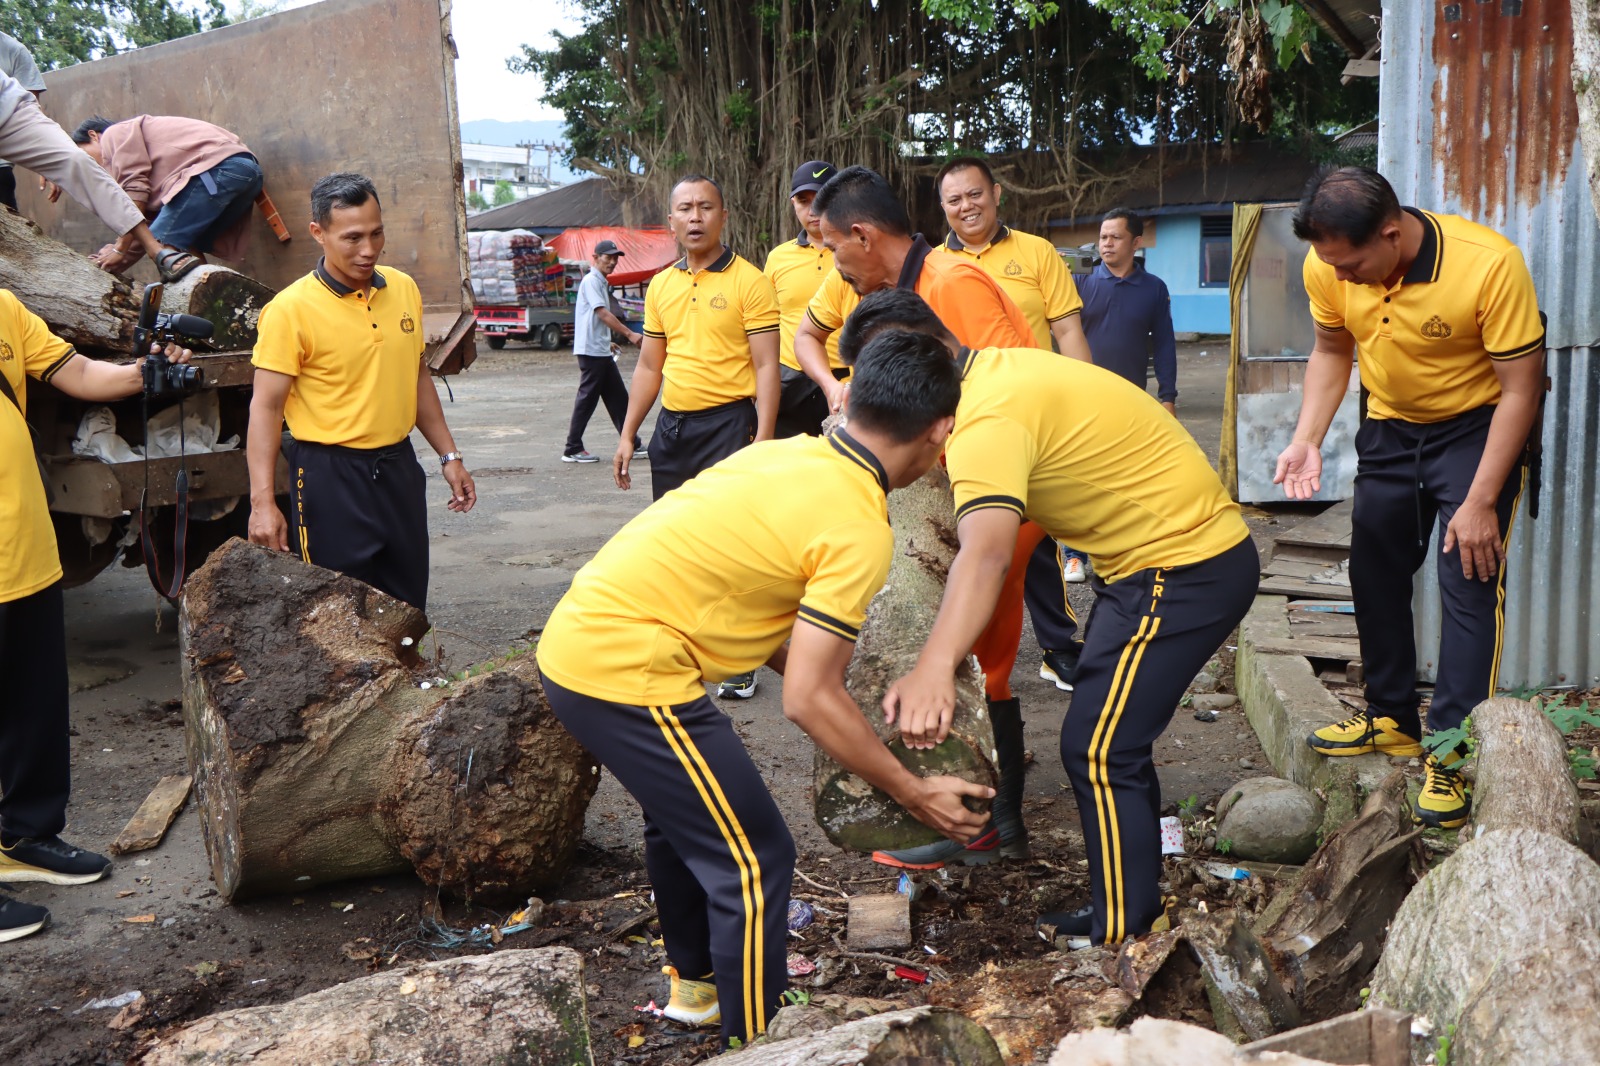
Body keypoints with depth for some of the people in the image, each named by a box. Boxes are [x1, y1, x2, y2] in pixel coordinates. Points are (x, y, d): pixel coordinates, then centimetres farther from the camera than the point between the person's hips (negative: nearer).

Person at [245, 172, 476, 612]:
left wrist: (449, 455, 16)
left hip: (399, 468, 6)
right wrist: (262, 502, -21)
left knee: (409, 608, 14)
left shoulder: (404, 290, 6)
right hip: (331, 476, -6)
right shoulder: (291, 309, -13)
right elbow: (266, 406, -14)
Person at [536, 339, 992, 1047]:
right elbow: (808, 702, -16)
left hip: (574, 641, 10)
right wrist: (915, 796, -6)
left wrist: (825, 674, 23)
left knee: (687, 813, 29)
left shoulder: (787, 454, 8)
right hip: (625, 673, -10)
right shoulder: (859, 532, -16)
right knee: (755, 862, 0)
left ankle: (696, 982, 48)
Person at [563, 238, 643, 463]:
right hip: (591, 350, -10)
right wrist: (630, 335, -23)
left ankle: (632, 444, 14)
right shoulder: (591, 281, -11)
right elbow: (603, 314, -20)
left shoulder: (602, 283, 18)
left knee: (618, 398, 10)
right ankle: (572, 449, 0)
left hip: (602, 351, 10)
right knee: (587, 399, -6)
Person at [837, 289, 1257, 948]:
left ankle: (1119, 933, 4)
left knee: (1099, 750, -8)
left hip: (1183, 567, -11)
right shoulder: (1002, 366, 7)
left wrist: (934, 668, -54)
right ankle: (1135, 900, 29)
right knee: (1114, 742, 18)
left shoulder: (990, 419, -25)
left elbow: (985, 553, -42)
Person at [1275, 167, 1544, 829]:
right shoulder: (1327, 267, -18)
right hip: (1389, 426, 5)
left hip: (1477, 425, -5)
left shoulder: (1489, 265, -32)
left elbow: (1521, 389, -24)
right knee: (1374, 574, 12)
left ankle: (1451, 755, -9)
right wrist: (1307, 439, -12)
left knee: (1469, 582, -14)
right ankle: (1392, 719, 28)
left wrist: (1480, 503, -24)